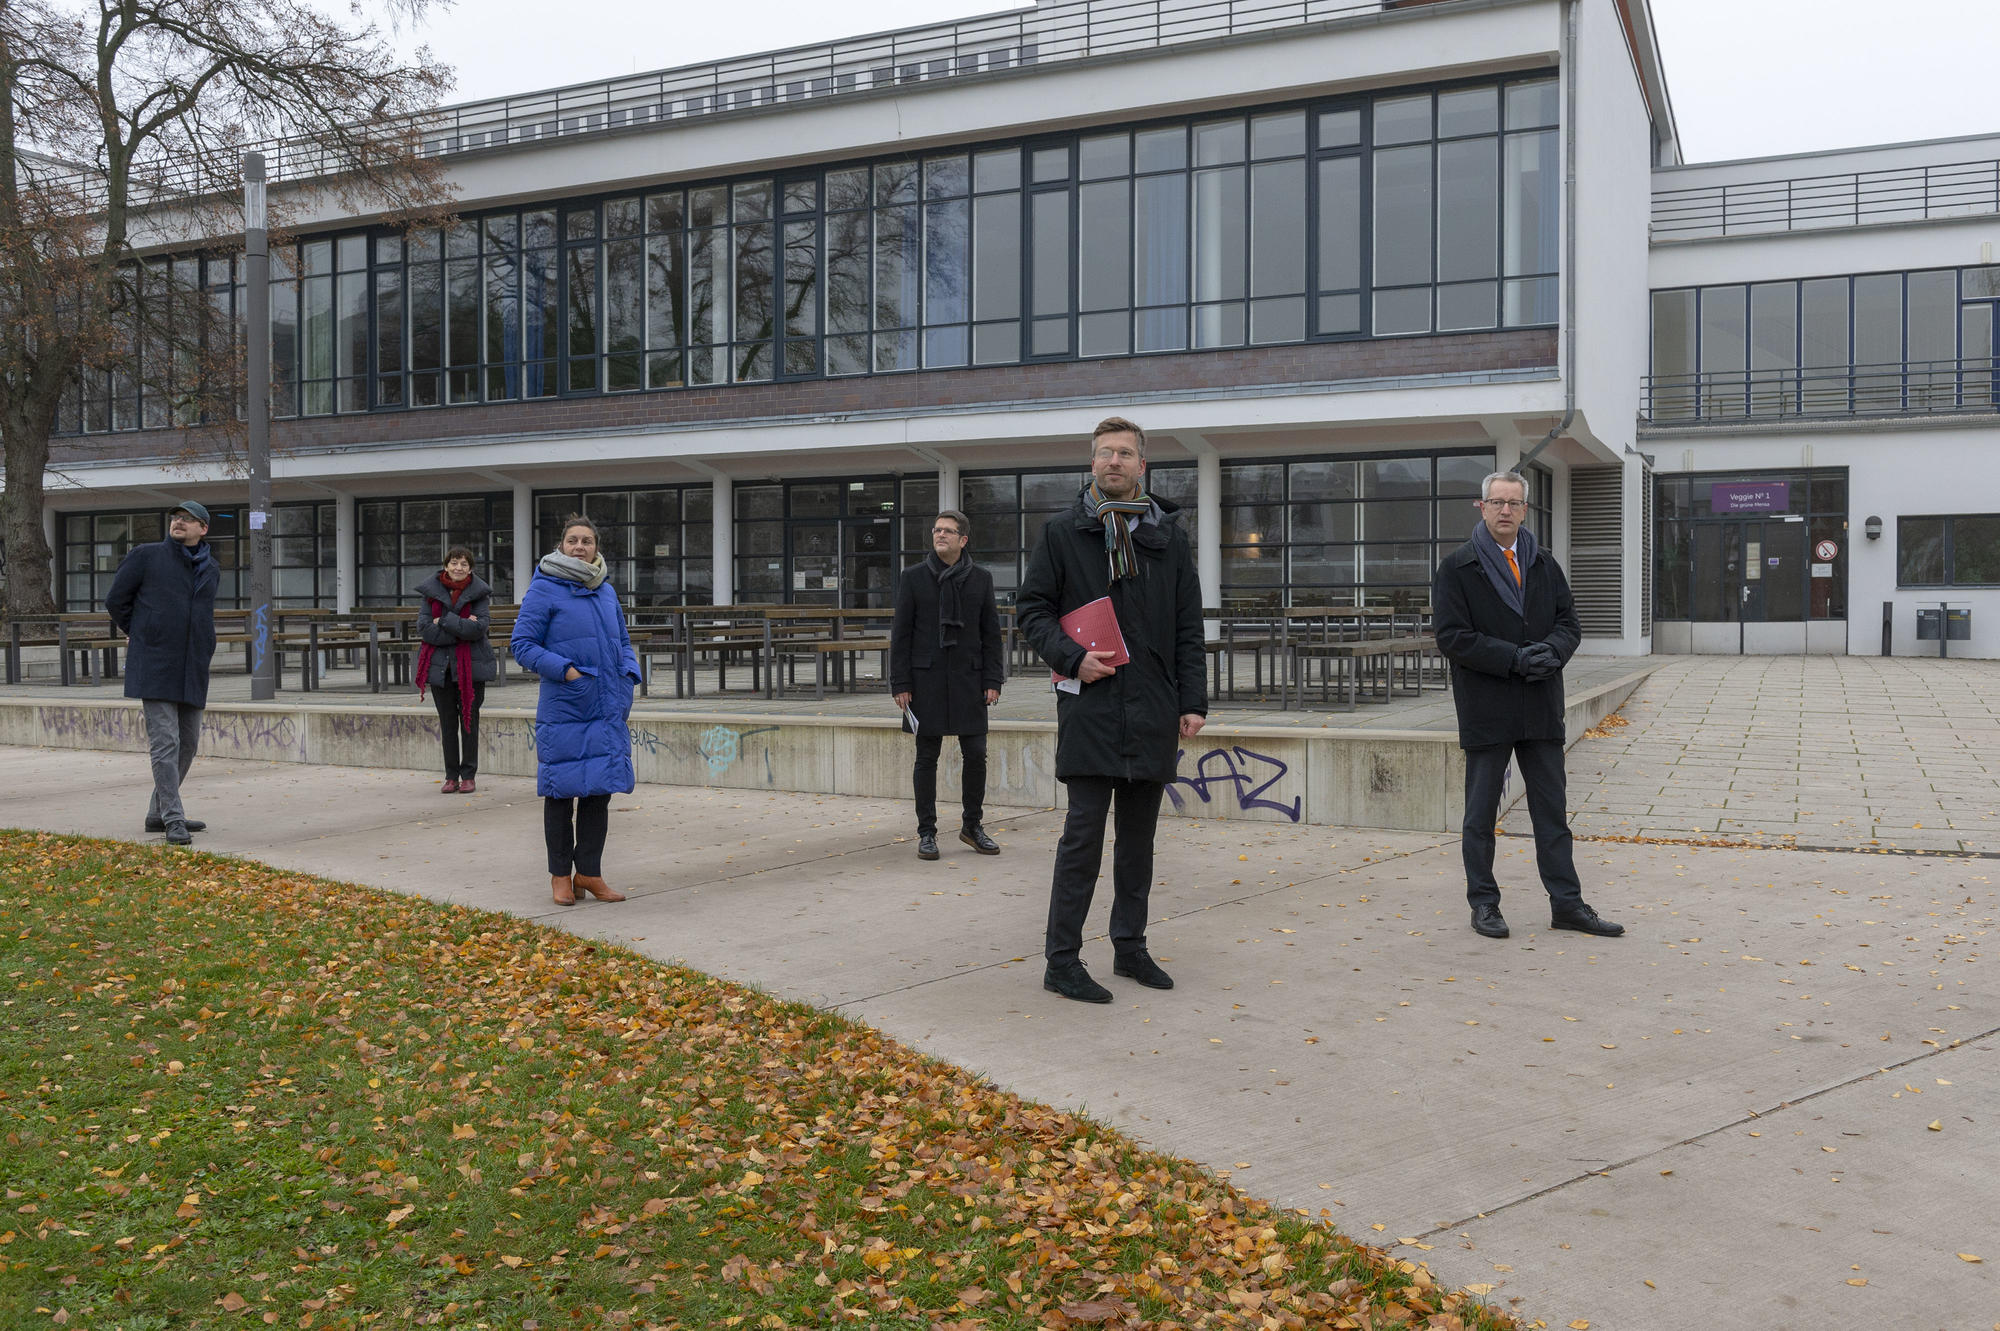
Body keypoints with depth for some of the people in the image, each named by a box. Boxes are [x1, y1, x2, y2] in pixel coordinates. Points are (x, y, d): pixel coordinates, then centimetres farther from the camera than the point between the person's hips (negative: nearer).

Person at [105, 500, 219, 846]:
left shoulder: (210, 570, 13)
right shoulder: (147, 555, -2)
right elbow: (116, 599, 4)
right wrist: (140, 637, 11)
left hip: (192, 671, 6)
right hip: (154, 668, -6)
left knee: (188, 743, 10)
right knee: (165, 742, -10)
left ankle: (159, 812, 23)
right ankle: (173, 821, -8)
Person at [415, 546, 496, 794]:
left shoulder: (479, 592, -2)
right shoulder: (430, 591, 2)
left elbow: (480, 627, -15)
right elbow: (424, 629, -8)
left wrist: (444, 621, -15)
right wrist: (462, 628, -14)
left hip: (471, 666, -2)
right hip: (440, 666, 2)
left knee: (469, 721, 3)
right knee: (447, 723, 7)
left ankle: (468, 775, 10)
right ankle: (451, 776, 14)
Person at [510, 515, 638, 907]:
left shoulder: (606, 591, 12)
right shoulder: (544, 589, -5)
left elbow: (623, 643, 22)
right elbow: (522, 644, -7)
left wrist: (628, 676, 3)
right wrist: (564, 669, -17)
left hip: (608, 710, 5)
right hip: (562, 710, -5)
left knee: (600, 790, 8)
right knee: (561, 792, 4)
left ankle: (589, 871, 18)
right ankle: (560, 875, 15)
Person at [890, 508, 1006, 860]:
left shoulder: (980, 579, 7)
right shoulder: (914, 577, 3)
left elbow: (991, 633, 8)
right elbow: (900, 633, 1)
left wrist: (993, 680, 0)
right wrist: (900, 684, -5)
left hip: (968, 679, 1)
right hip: (927, 679, -1)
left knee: (976, 754, 2)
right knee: (927, 757, 3)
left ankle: (972, 826, 18)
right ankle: (927, 833, 11)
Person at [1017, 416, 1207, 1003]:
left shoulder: (1168, 535, 10)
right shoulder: (1063, 531, 3)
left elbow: (1188, 626, 10)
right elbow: (1031, 606, 3)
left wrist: (1192, 701, 4)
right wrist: (1071, 658, -12)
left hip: (1154, 709, 4)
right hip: (1091, 707, -4)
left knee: (1139, 834, 11)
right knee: (1084, 833, -5)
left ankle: (1130, 947, 23)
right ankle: (1062, 961, 2)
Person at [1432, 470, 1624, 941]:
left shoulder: (1545, 565, 13)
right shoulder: (1456, 568, -3)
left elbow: (1569, 623, 13)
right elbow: (1452, 636, -10)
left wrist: (1552, 651, -10)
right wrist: (1515, 659, -17)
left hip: (1540, 707, 4)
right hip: (1486, 708, -4)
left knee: (1552, 810, 8)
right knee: (1480, 813, 4)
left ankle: (1567, 903, 14)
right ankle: (1484, 904, 15)